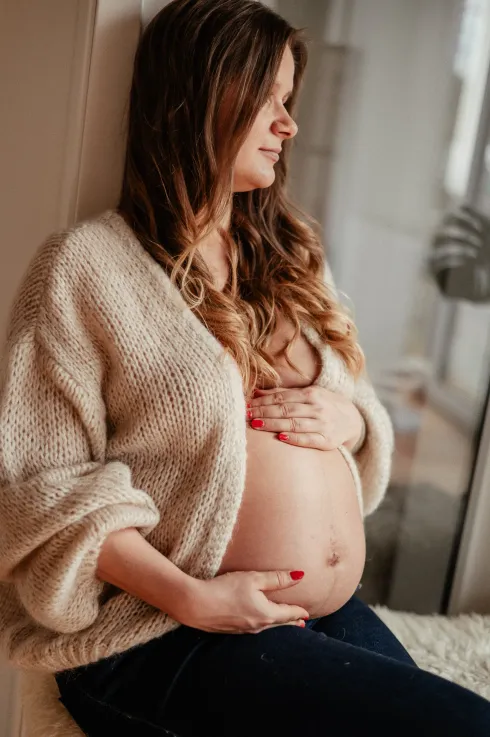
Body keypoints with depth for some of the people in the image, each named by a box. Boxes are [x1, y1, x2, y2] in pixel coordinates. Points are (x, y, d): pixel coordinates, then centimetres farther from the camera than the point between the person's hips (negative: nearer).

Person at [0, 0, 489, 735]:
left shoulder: (292, 258, 14)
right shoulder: (88, 263, -6)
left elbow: (360, 407, 21)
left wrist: (351, 420, -3)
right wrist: (192, 597, -18)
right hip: (169, 640, -6)